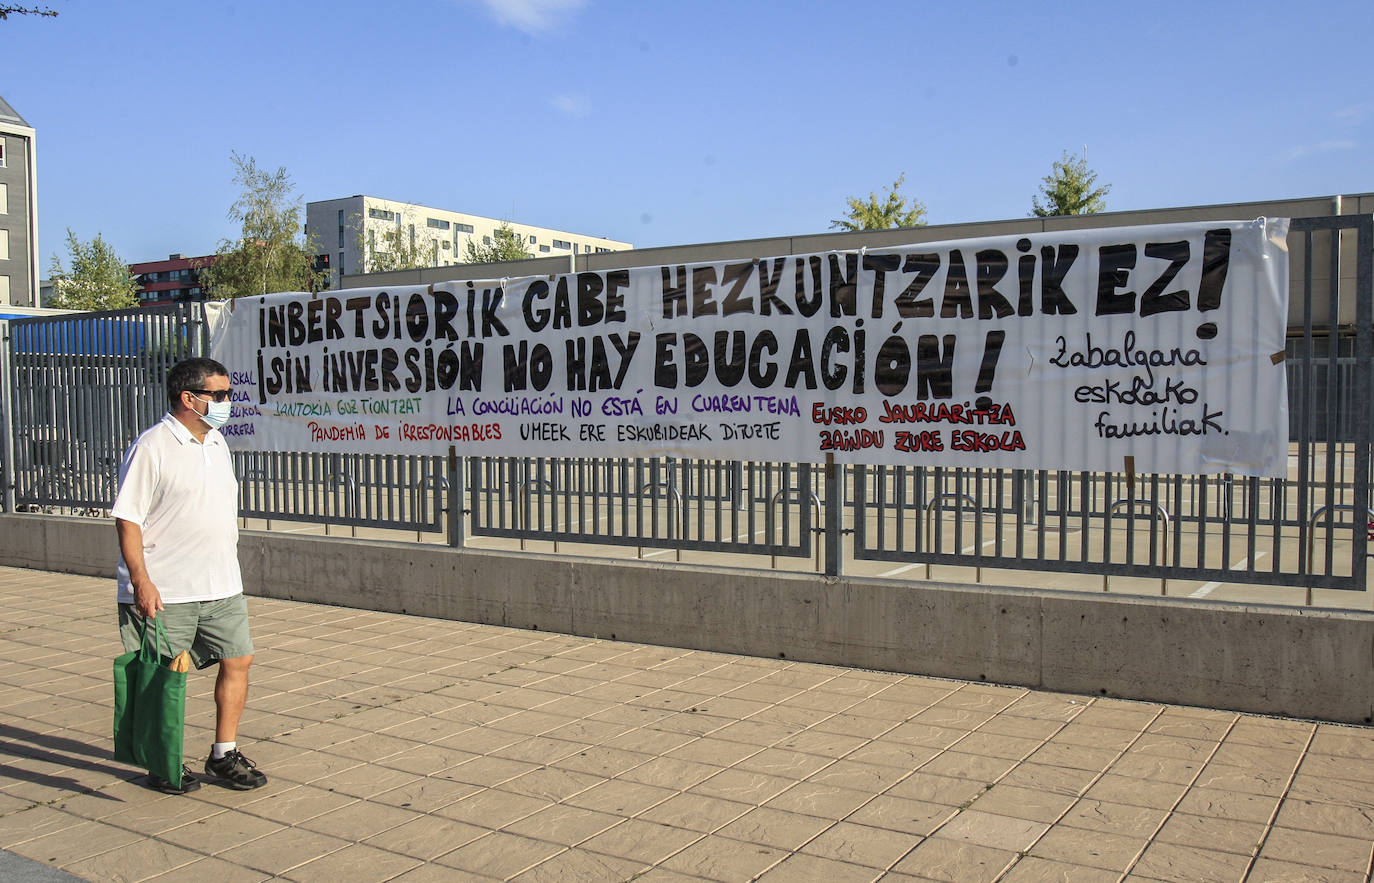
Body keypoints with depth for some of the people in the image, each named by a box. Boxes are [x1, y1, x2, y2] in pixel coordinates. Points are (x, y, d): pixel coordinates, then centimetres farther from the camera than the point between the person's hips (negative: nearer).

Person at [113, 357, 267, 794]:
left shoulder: (217, 444, 13)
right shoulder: (151, 447, -11)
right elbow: (127, 518, -13)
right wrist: (141, 580, -19)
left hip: (222, 587, 7)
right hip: (165, 592, -7)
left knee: (238, 660, 5)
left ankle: (224, 754, 19)